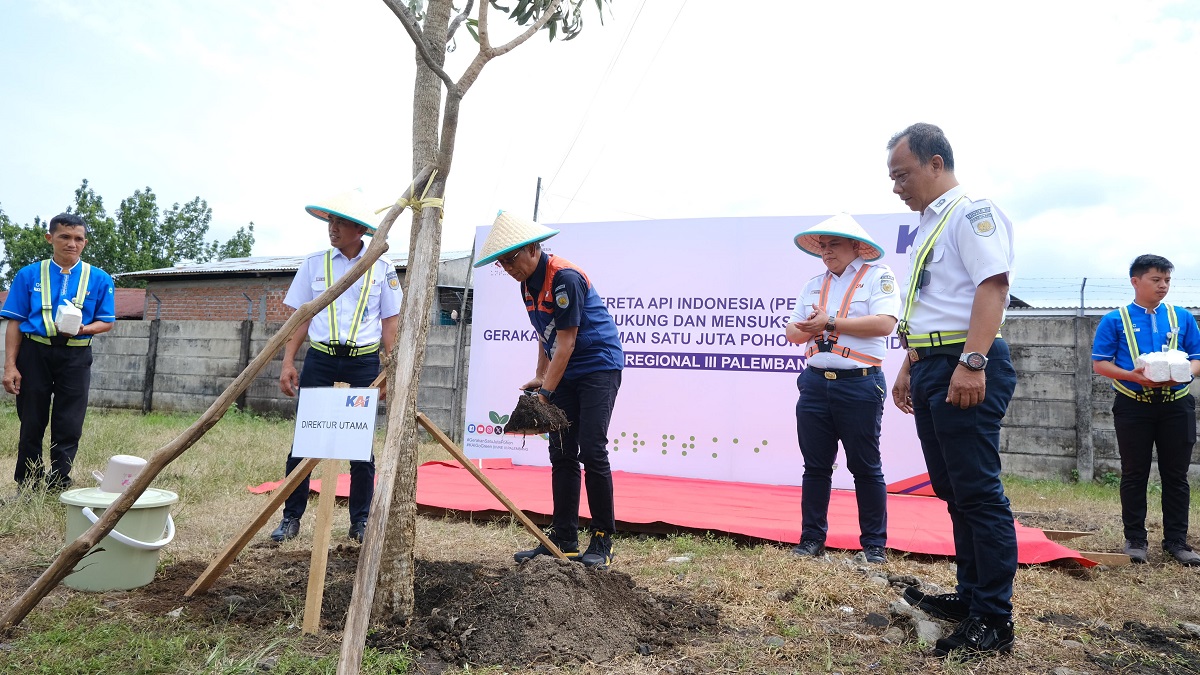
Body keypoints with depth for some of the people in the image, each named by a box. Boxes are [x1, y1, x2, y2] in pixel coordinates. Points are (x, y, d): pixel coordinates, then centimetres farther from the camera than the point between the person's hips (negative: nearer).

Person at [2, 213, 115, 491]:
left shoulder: (99, 279, 2)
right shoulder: (29, 275, 3)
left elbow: (107, 322, 5)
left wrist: (82, 329, -17)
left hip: (76, 357, 0)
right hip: (34, 353, 1)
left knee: (69, 427, 1)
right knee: (31, 424, 9)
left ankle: (58, 487, 12)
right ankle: (27, 488, 21)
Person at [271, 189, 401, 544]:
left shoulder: (381, 267, 2)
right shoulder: (314, 263, 5)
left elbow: (390, 323, 4)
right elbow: (301, 318, 7)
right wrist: (288, 362, 0)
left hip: (364, 363, -1)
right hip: (320, 359, 1)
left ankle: (361, 521, 15)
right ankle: (291, 517, 15)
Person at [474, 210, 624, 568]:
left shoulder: (565, 278, -21)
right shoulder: (528, 284, 7)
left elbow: (566, 342, -23)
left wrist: (545, 393, -24)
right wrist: (539, 377, 9)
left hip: (598, 367, -9)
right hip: (565, 374, 9)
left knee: (592, 451, -11)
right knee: (562, 454, 5)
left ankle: (602, 541, 0)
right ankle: (564, 539, 12)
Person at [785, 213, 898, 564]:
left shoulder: (878, 275, -1)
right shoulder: (814, 284, 16)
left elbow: (885, 323, -16)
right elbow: (792, 331, 14)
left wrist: (832, 322, -14)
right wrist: (810, 329, -9)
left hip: (859, 384, -5)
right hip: (815, 382, 5)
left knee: (866, 467, 4)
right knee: (815, 466, 9)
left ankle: (874, 544, 14)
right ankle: (812, 539, 18)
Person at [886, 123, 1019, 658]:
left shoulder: (972, 212, -7)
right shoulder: (928, 225, 21)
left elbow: (992, 285, -19)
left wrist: (971, 362, -27)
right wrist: (911, 367, 23)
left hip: (966, 370, -10)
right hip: (932, 368, 10)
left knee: (978, 493, -6)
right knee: (952, 490, 14)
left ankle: (994, 620, 3)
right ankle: (971, 596, 25)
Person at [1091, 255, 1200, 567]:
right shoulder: (1115, 320, 1)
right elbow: (1100, 363, -2)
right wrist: (1133, 376, -18)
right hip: (1133, 405, -2)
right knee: (1134, 474, 4)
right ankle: (1135, 539, 12)